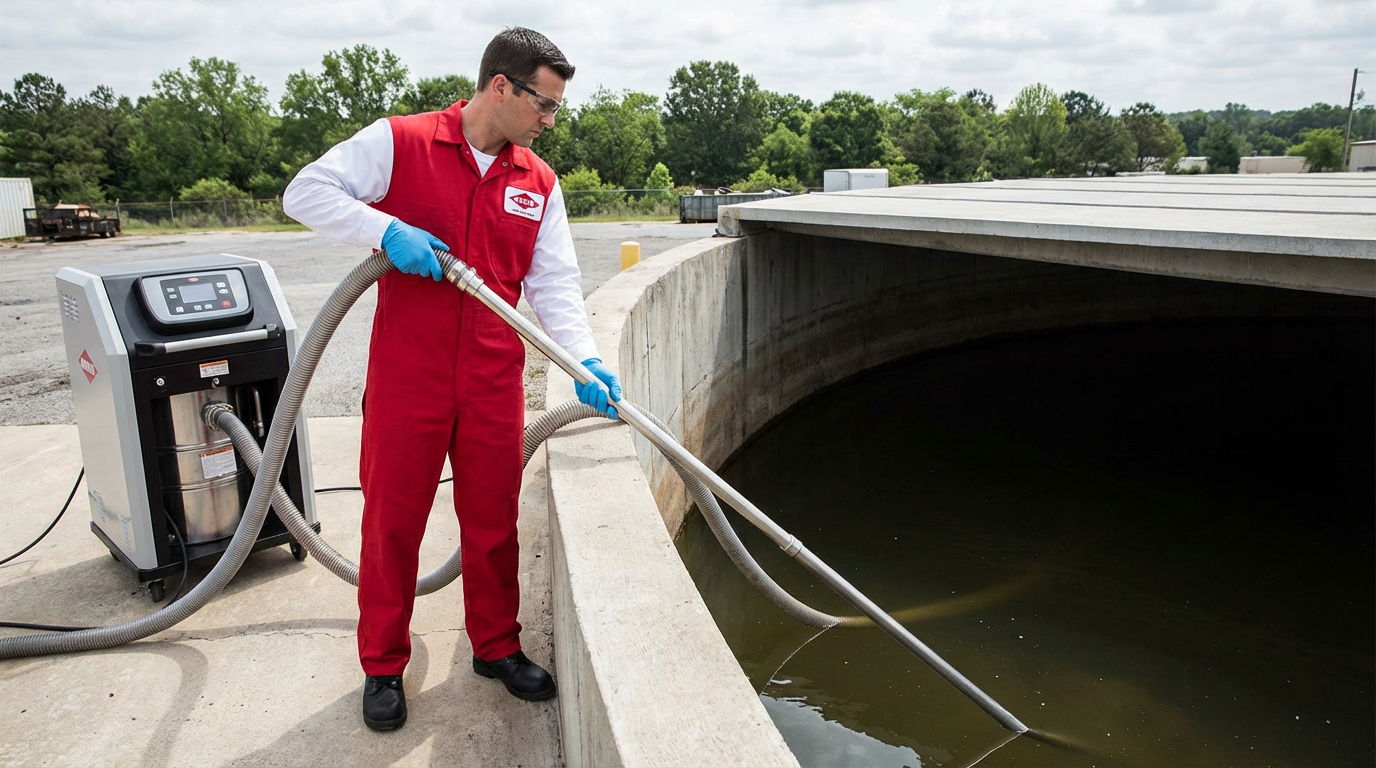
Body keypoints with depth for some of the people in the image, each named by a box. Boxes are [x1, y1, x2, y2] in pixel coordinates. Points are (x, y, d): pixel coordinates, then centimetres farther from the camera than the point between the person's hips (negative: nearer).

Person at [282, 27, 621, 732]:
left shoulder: (539, 182, 8)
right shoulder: (397, 143, -4)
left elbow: (555, 284, 3)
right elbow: (307, 192, -4)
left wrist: (584, 361, -11)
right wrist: (388, 230, -19)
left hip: (495, 383, 4)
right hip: (406, 376, -3)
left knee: (493, 519, 12)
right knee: (392, 518, 7)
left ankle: (497, 646, 32)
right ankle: (383, 666, 25)